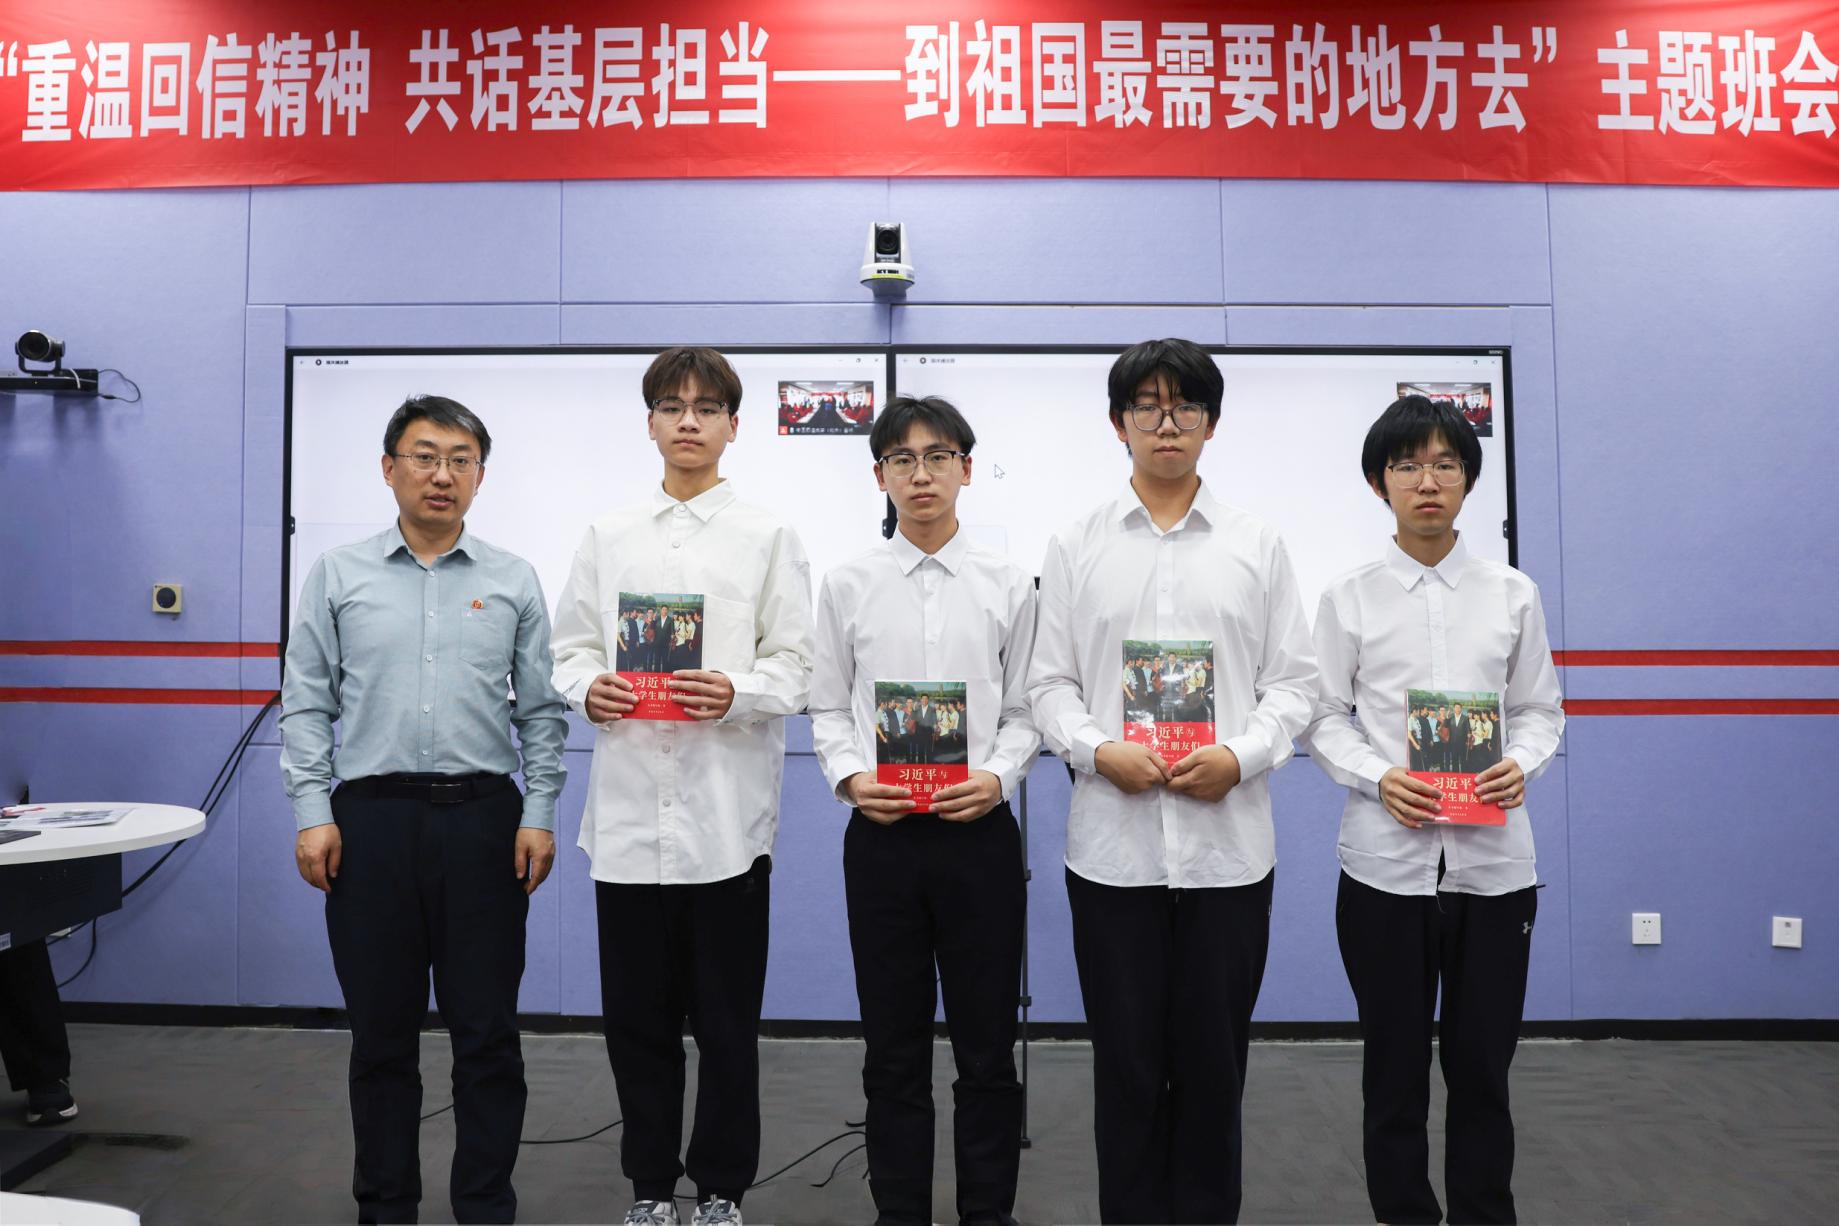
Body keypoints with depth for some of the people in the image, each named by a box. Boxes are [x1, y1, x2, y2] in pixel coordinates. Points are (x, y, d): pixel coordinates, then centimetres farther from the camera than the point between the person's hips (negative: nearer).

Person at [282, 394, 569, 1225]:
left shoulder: (514, 582, 6)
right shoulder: (339, 575, 6)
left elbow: (542, 712, 5)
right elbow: (306, 705, 4)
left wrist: (539, 814, -2)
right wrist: (312, 813, -4)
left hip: (484, 819, 0)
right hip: (370, 819, 1)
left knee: (486, 1031, 5)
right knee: (381, 1028, 10)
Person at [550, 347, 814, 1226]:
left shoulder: (769, 539, 4)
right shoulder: (609, 537, 12)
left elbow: (796, 669, -1)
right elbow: (569, 647, 11)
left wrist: (737, 693, -20)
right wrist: (589, 687, -10)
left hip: (726, 813, -2)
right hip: (629, 808, 2)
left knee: (727, 1018, 7)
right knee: (637, 1014, 10)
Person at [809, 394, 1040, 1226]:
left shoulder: (1007, 586, 2)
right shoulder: (848, 586, 3)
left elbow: (1024, 711, 3)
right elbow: (827, 708, 6)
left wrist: (998, 776, -14)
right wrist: (849, 776, -11)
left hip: (980, 831, 0)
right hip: (881, 834, 1)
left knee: (987, 1043, 9)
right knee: (894, 1047, 12)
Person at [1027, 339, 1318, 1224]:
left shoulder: (1257, 546, 8)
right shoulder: (1075, 548, 7)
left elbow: (1293, 680, 5)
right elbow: (1050, 682, 4)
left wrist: (1240, 757, -12)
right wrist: (1099, 751, -13)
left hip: (1228, 839, 0)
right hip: (1112, 841, 0)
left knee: (1214, 1055, 9)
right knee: (1126, 1058, 8)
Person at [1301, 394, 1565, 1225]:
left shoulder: (1512, 594, 6)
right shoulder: (1349, 597, 1)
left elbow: (1539, 710, 10)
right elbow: (1323, 718, 1)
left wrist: (1521, 765, -12)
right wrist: (1379, 779, -17)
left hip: (1493, 859, 1)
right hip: (1386, 860, -1)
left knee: (1483, 1064, 10)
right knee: (1395, 1064, 11)